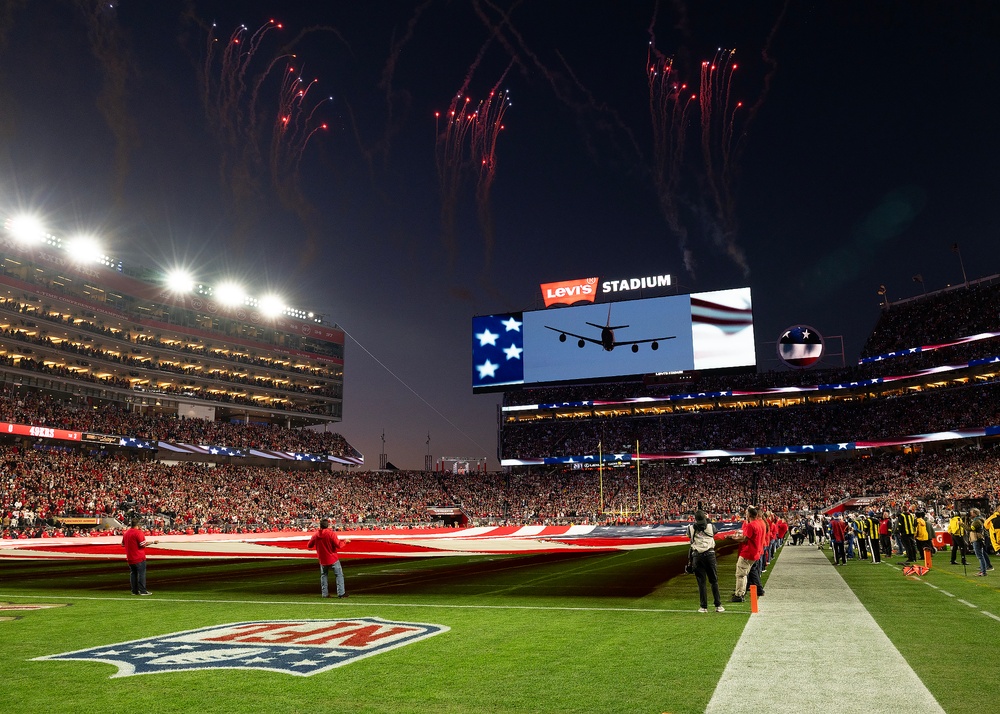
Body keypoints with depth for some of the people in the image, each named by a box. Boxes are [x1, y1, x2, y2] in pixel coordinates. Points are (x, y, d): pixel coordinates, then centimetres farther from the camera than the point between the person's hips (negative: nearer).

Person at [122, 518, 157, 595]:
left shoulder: (125, 533, 8)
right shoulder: (138, 532, -15)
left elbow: (122, 544, 18)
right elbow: (143, 544, -19)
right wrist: (153, 542, -10)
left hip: (130, 558, 7)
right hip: (139, 558, -7)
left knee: (133, 574, 12)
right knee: (141, 574, -2)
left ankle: (134, 591, 14)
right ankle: (142, 591, -2)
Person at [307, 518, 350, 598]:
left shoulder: (315, 535, -3)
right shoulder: (331, 533, -16)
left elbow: (309, 546, 7)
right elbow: (338, 545, -19)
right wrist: (345, 541, -1)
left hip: (322, 559, 4)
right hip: (333, 558, -4)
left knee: (323, 576, 18)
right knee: (339, 575, 4)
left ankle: (325, 594, 15)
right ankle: (341, 593, -1)